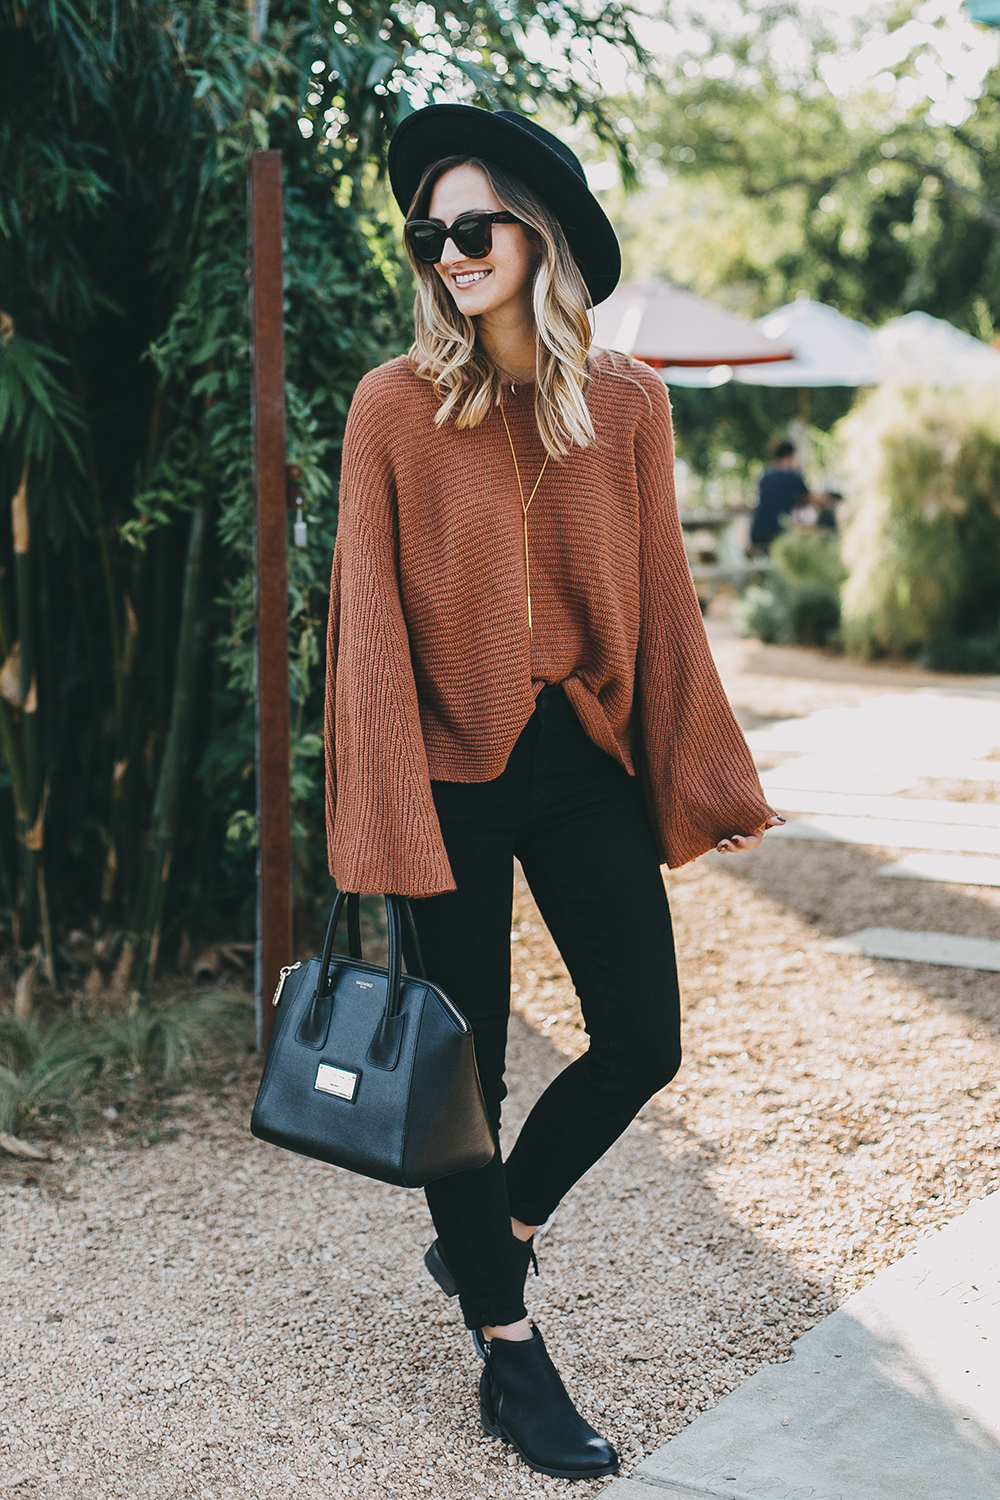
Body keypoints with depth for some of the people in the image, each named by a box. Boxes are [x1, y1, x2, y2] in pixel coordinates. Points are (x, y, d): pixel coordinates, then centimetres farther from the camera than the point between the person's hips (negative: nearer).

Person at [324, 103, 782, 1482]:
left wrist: (703, 780, 3)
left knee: (643, 1045, 3)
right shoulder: (396, 403, -5)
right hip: (456, 773, -3)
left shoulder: (627, 405, 3)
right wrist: (381, 821, -11)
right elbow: (370, 617, -6)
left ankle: (485, 1234, 30)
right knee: (467, 1061, 6)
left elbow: (661, 602, 6)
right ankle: (509, 1355, 22)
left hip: (585, 767, 3)